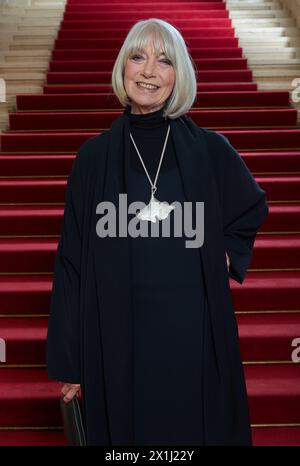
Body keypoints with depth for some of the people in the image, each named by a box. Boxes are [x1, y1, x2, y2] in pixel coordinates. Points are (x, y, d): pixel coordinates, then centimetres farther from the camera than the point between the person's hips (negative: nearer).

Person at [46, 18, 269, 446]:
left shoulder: (211, 150, -1)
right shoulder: (95, 156, -1)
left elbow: (253, 209, 19)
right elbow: (73, 261, 0)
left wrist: (227, 257, 0)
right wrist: (68, 360, -1)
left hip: (196, 329, 0)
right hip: (117, 333, 0)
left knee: (199, 428, 14)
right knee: (124, 427, 14)